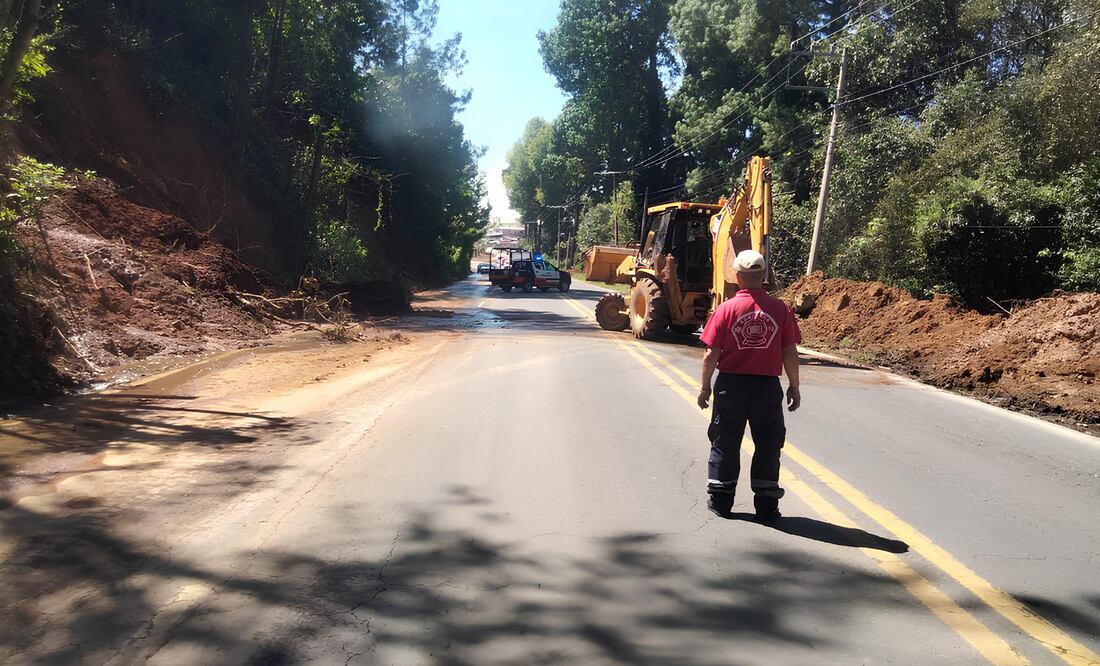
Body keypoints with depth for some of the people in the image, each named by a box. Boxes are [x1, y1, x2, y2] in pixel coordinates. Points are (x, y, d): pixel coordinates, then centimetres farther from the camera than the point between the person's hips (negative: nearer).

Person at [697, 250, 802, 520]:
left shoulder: (726, 309, -8)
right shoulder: (780, 309, -5)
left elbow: (711, 354, -7)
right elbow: (790, 353, -2)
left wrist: (705, 387, 4)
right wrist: (794, 387, 9)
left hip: (731, 385, 0)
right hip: (767, 386, 1)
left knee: (725, 443, 12)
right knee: (768, 445, 12)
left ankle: (720, 499, 19)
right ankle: (766, 505, 17)